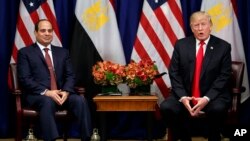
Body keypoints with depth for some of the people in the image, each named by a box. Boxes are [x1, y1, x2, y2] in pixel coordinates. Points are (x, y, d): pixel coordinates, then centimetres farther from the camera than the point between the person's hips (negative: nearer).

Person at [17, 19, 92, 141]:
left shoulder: (63, 52, 21)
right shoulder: (25, 52, 8)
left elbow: (70, 75, 12)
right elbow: (25, 79, -4)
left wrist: (66, 91, -11)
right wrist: (46, 92, -18)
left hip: (60, 93, 4)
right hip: (37, 94, -3)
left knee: (80, 100, -26)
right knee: (47, 102, -38)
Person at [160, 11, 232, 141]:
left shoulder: (223, 47, 0)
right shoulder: (181, 45, 5)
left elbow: (224, 76, -6)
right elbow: (174, 73, 1)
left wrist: (207, 98, -19)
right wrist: (182, 97, -15)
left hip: (213, 95, -2)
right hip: (185, 94, 2)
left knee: (217, 109, -34)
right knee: (166, 107, -25)